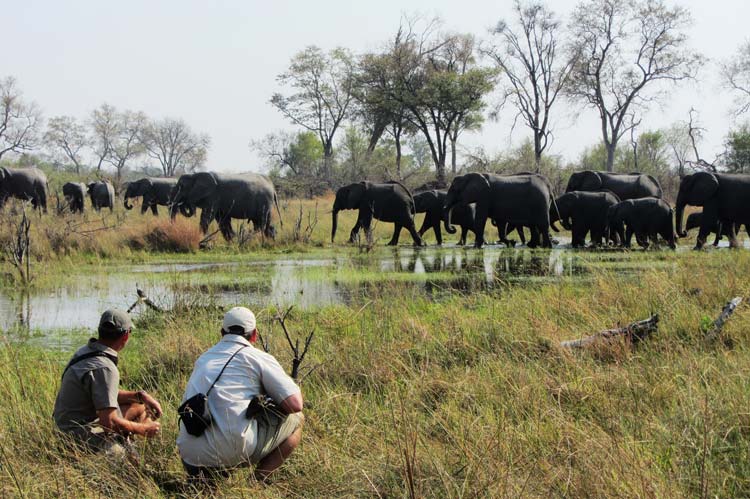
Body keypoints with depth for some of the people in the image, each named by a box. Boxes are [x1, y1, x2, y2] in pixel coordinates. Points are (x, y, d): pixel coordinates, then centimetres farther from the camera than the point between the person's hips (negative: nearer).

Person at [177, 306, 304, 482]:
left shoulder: (203, 359, 22)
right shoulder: (259, 358, 3)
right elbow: (294, 405, -3)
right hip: (234, 451, -6)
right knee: (296, 420, 12)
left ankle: (200, 481, 10)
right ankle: (259, 480, 1)